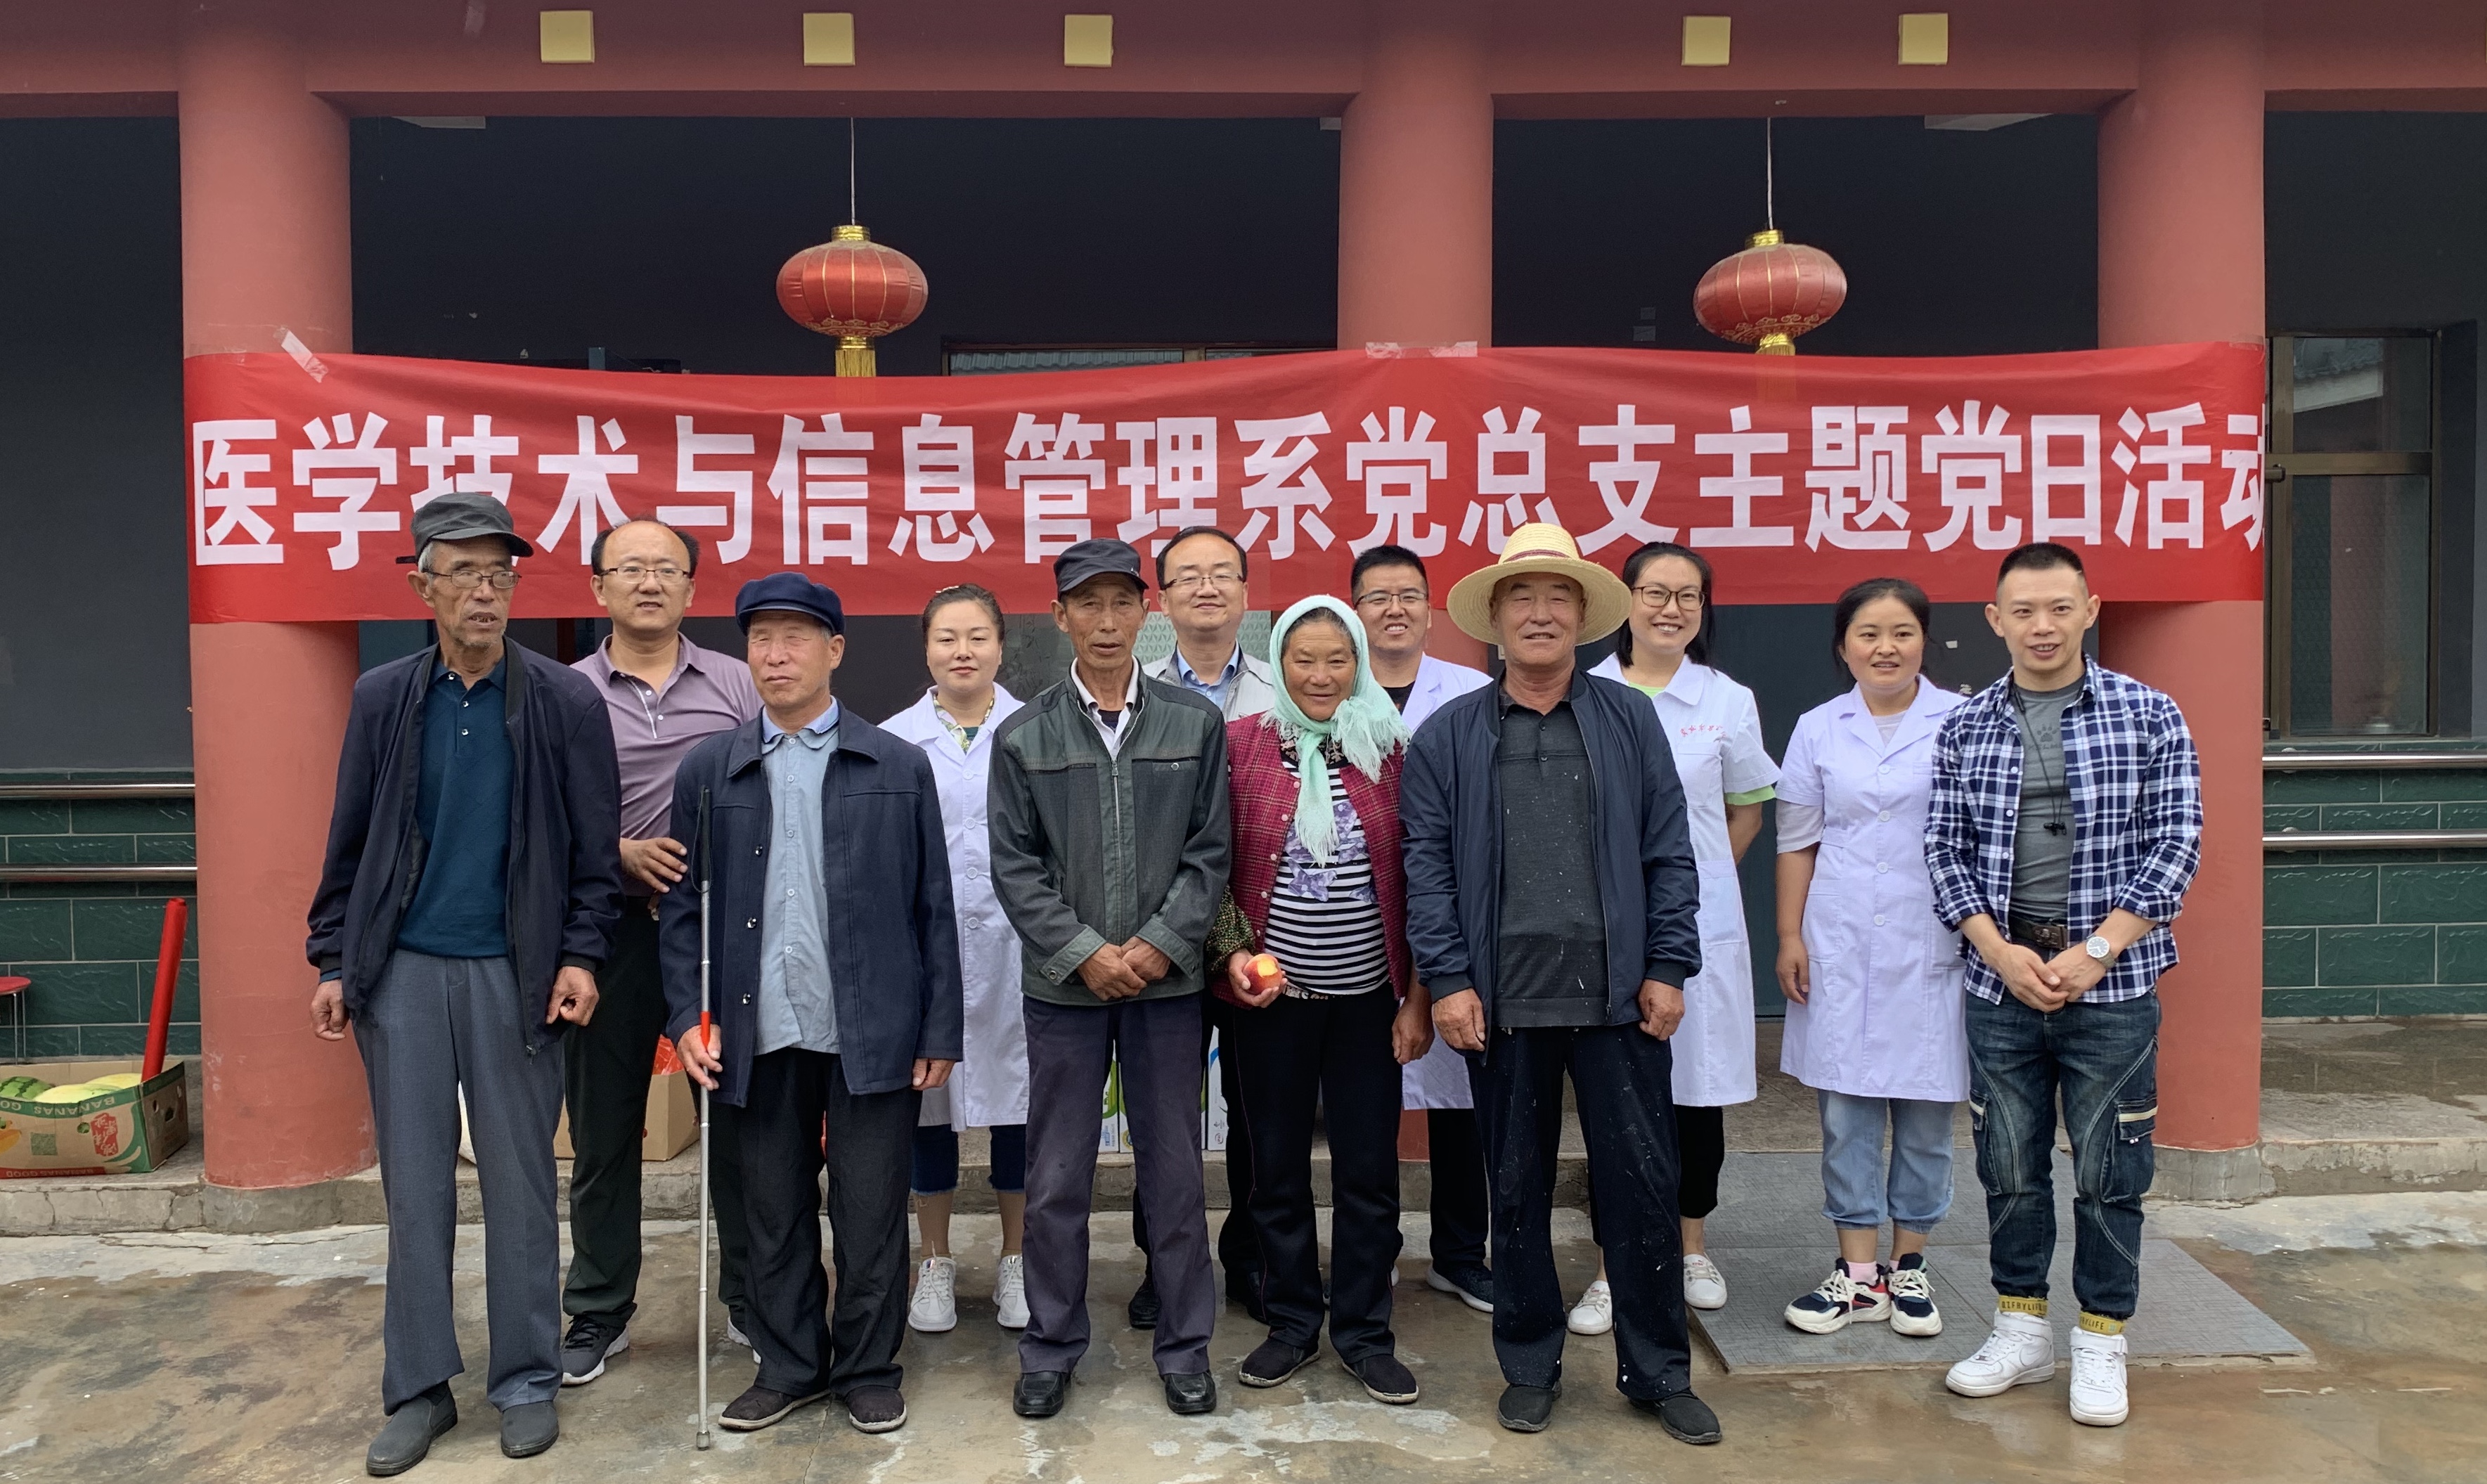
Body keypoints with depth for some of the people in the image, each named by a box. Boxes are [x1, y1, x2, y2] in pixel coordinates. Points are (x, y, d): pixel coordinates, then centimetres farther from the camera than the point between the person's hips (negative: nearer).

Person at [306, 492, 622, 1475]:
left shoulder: (567, 703, -2)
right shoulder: (382, 699, 5)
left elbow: (596, 848, -1)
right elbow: (350, 842, 8)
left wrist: (581, 955, -10)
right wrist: (334, 961, 4)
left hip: (514, 974, -2)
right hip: (402, 971, 2)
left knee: (520, 1184, 6)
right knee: (414, 1185, 9)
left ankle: (526, 1382, 20)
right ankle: (418, 1389, 22)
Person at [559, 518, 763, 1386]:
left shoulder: (738, 685, 4)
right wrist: (622, 853, -14)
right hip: (611, 931, 0)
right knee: (602, 1131, 10)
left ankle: (754, 1299, 23)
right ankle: (599, 1313, 26)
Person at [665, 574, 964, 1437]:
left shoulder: (898, 767, 2)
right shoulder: (707, 771, 6)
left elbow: (933, 907, 2)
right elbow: (682, 906, 7)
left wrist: (940, 1029, -1)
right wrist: (687, 1016, -4)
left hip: (872, 1032, -1)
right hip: (759, 1035, 2)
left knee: (870, 1214, 7)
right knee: (773, 1217, 13)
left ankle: (870, 1369, 25)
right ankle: (789, 1366, 30)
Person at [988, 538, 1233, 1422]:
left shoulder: (1196, 724, 3)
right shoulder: (1024, 737, 2)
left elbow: (1209, 853, 0)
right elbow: (1016, 867, -1)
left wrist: (1159, 945, -10)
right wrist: (1084, 953, -10)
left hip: (1167, 981, 0)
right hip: (1063, 984, 0)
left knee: (1174, 1172, 9)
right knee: (1056, 1180, 8)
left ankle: (1185, 1346, 24)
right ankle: (1051, 1347, 25)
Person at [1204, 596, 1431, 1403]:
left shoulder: (1390, 748, 0)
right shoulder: (1240, 743, -3)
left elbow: (1417, 877, 2)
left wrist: (1419, 995, -1)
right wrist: (1232, 952, -11)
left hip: (1370, 993, 1)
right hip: (1275, 994, 0)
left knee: (1369, 1168, 7)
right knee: (1277, 1164, 11)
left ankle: (1364, 1330, 25)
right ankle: (1292, 1322, 29)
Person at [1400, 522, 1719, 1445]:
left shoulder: (1630, 722, 7)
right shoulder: (1447, 736, 4)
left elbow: (1669, 852, 5)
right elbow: (1427, 865, 1)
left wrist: (1668, 967, -2)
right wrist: (1447, 980, -7)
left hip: (1618, 997, 1)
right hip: (1502, 1002, 0)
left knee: (1643, 1184, 6)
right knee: (1516, 1191, 10)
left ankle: (1659, 1373, 23)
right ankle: (1529, 1368, 26)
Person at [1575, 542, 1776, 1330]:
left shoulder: (1728, 701, 4)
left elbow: (1747, 808, 15)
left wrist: (1699, 878, 9)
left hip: (1699, 926, 1)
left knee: (1698, 1091, 11)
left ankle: (1691, 1248, 31)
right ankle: (1617, 1267, 16)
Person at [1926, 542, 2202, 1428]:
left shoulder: (2149, 716, -2)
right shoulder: (1964, 729, 3)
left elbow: (2175, 846, -4)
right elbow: (1945, 854, 4)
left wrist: (2095, 952, -12)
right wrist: (2002, 953, -9)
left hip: (2112, 983, -2)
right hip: (2000, 982, 2)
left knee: (2109, 1171, 6)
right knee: (2009, 1166, 11)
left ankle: (2101, 1344, 22)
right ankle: (2021, 1331, 26)